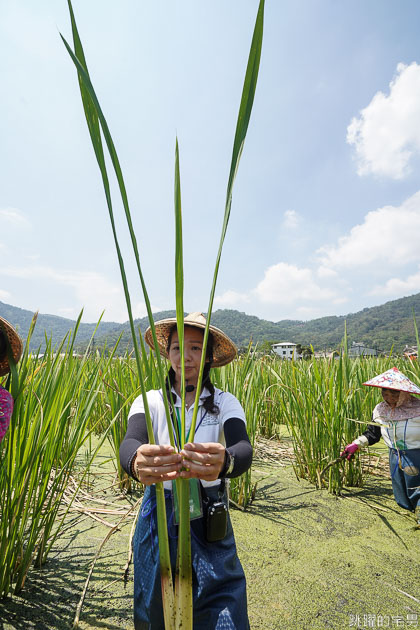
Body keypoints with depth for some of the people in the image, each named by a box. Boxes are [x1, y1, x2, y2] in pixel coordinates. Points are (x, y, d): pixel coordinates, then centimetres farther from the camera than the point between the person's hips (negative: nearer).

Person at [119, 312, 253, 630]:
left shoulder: (225, 403, -10)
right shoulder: (150, 401, -9)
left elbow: (244, 448, -26)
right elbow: (129, 442, -26)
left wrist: (225, 462, -50)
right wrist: (137, 462, -50)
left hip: (210, 525, 0)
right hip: (159, 523, 1)